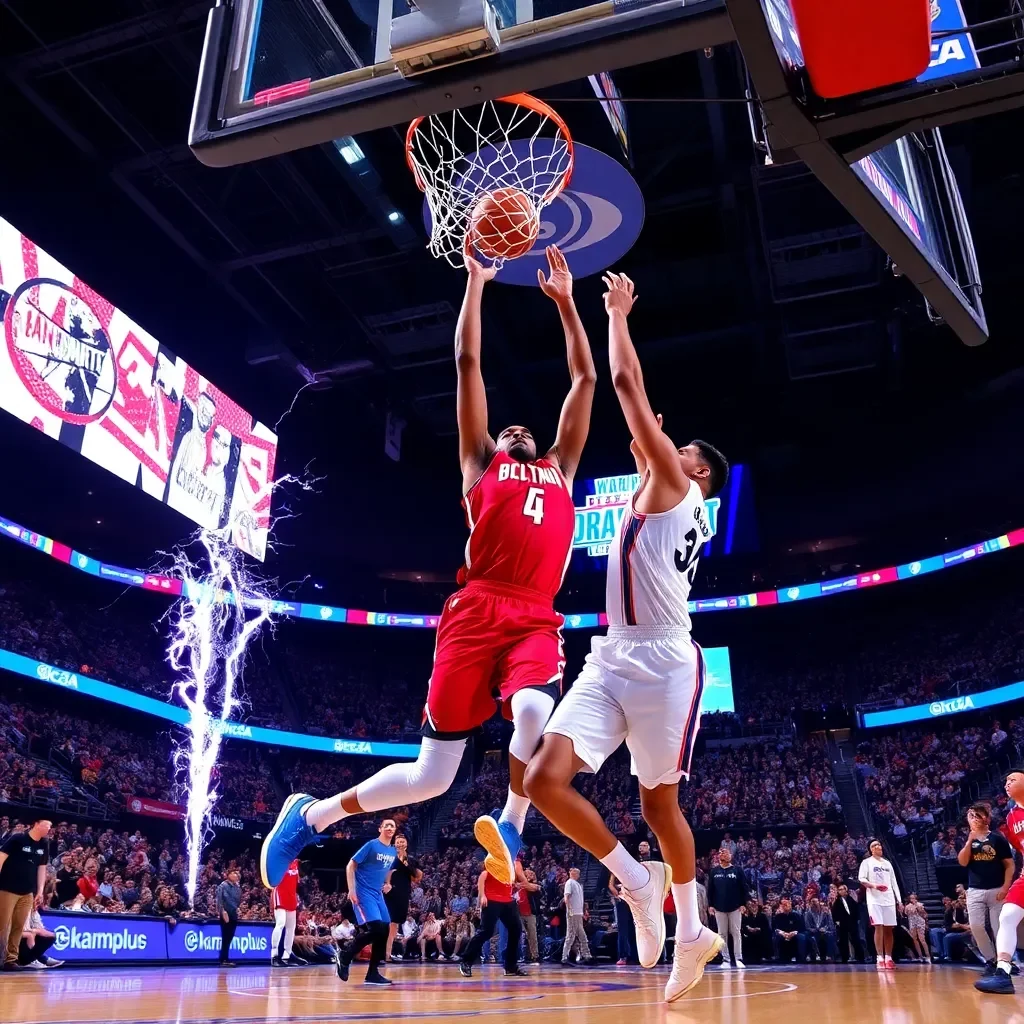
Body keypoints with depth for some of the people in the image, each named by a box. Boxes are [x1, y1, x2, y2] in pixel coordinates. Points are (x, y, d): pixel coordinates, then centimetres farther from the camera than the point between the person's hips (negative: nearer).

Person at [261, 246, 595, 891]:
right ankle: (311, 814, 22)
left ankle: (512, 827, -7)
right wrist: (476, 281, 19)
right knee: (431, 775, -1)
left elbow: (586, 379, 29)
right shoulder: (482, 462, 19)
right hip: (477, 612, -3)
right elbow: (468, 362, 15)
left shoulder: (560, 469, 27)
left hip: (537, 621, 3)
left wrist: (565, 301, 30)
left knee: (534, 711, -32)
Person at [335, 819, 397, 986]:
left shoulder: (393, 851, 10)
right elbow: (350, 866, -11)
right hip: (363, 893, -8)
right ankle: (344, 954, 0)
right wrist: (351, 890, -19)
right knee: (374, 929, -20)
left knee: (384, 931, 1)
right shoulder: (371, 845, -12)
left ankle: (372, 973, 9)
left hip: (378, 895, 8)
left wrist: (387, 884, 10)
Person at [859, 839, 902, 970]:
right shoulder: (867, 862, 3)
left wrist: (899, 900, 10)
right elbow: (861, 879, -6)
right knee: (878, 927, -10)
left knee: (889, 929, 4)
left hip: (889, 900, 5)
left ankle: (888, 958, 10)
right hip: (875, 900, -5)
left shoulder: (887, 863, 18)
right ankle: (880, 959, -9)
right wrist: (873, 885, -24)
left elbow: (894, 882, 17)